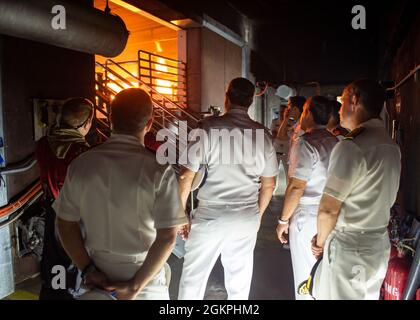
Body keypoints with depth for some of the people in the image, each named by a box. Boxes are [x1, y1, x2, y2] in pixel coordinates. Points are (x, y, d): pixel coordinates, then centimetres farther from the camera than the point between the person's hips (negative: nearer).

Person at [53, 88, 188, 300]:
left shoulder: (80, 165, -9)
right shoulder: (159, 170, -20)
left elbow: (65, 224, -2)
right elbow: (167, 237, -21)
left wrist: (88, 270, 1)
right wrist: (135, 286, -13)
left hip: (98, 280, 3)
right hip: (146, 282, -3)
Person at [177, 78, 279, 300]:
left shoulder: (208, 127, -10)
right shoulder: (263, 134, 2)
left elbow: (186, 176, -9)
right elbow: (269, 184, 9)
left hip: (210, 215, -3)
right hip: (246, 218, 4)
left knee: (193, 278, 12)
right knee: (239, 280, 18)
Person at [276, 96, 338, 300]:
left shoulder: (305, 143, -15)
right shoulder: (336, 142, 6)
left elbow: (296, 187, -19)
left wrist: (283, 220, -10)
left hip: (307, 217, -7)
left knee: (305, 275, 7)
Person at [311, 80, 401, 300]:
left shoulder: (352, 147, -20)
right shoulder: (392, 146, 7)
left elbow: (328, 209, -20)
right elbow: (376, 200, 11)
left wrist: (320, 241, -3)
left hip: (348, 249, -8)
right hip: (380, 246, 8)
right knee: (367, 296, 20)